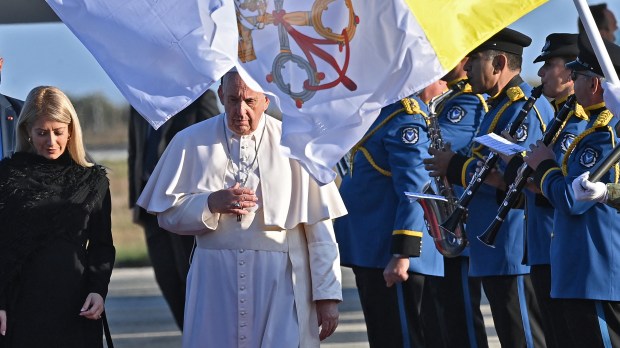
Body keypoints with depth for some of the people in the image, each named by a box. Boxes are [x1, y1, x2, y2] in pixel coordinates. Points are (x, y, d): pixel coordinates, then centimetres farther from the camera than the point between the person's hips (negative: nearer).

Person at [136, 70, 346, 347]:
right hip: (215, 287, 1)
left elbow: (320, 228, 1)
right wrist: (211, 204, -12)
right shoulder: (191, 142, 6)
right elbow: (167, 213, 7)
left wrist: (328, 294, -1)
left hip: (280, 286, -1)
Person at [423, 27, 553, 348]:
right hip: (497, 251, 11)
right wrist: (453, 165, 7)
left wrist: (455, 167, -16)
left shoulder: (524, 108, -14)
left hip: (514, 254, -11)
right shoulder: (501, 106, 19)